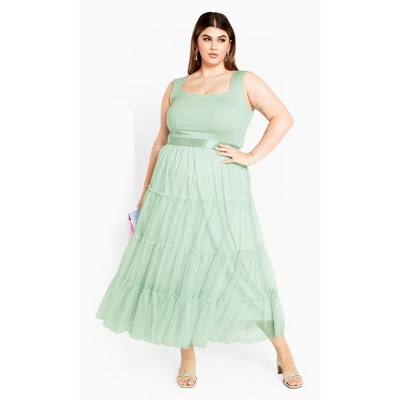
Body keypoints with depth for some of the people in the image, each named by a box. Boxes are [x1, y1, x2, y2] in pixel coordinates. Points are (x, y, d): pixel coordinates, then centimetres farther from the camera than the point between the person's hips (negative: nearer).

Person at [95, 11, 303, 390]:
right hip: (173, 188, 3)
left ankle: (283, 354, 15)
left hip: (222, 190, -3)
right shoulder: (176, 88, 12)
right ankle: (187, 356, 23)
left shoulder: (245, 82, 5)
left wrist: (253, 156, -8)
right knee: (176, 268, 6)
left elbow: (283, 118, 1)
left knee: (245, 270, -2)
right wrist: (144, 194, 15)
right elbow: (160, 142, 14)